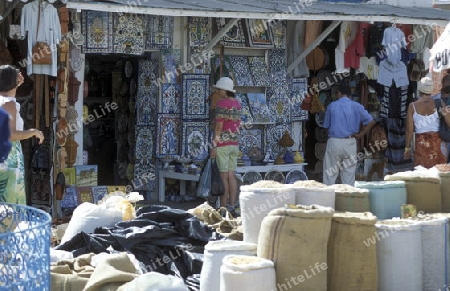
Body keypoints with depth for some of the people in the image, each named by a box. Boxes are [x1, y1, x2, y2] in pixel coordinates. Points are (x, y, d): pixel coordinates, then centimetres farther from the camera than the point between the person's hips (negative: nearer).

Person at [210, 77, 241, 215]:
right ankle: (232, 207, 10)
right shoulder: (237, 104, 10)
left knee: (223, 177, -4)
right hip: (235, 143, 7)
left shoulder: (221, 103, -12)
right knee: (232, 176, 8)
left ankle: (223, 208, -1)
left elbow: (219, 126, -15)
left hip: (223, 143, -7)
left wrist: (214, 146, -13)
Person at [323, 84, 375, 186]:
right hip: (350, 143, 2)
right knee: (349, 173, 8)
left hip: (334, 142, -1)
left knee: (329, 173, 2)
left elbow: (326, 125, 6)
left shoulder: (331, 106, 0)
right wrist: (360, 134, 4)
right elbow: (371, 121, -2)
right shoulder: (356, 106, 2)